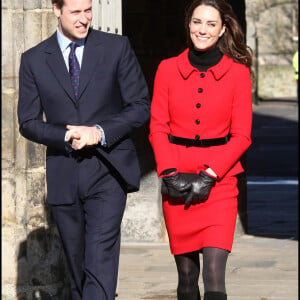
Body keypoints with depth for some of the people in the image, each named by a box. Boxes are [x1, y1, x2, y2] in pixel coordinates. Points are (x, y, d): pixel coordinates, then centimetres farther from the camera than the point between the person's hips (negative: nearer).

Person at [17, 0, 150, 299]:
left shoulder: (117, 47, 3)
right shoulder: (34, 60, 6)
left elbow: (140, 105, 2)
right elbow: (28, 123, 6)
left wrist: (100, 132, -13)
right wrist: (67, 137, -13)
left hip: (108, 172, -2)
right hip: (63, 176, 2)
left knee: (101, 260, -16)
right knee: (77, 264, 11)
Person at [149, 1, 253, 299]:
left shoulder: (237, 72, 1)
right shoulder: (168, 69, 6)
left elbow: (241, 135, 0)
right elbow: (158, 128, 5)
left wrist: (209, 175, -10)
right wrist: (171, 173, -8)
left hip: (219, 182, -2)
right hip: (177, 183, 2)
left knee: (214, 273, -13)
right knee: (186, 274, 5)